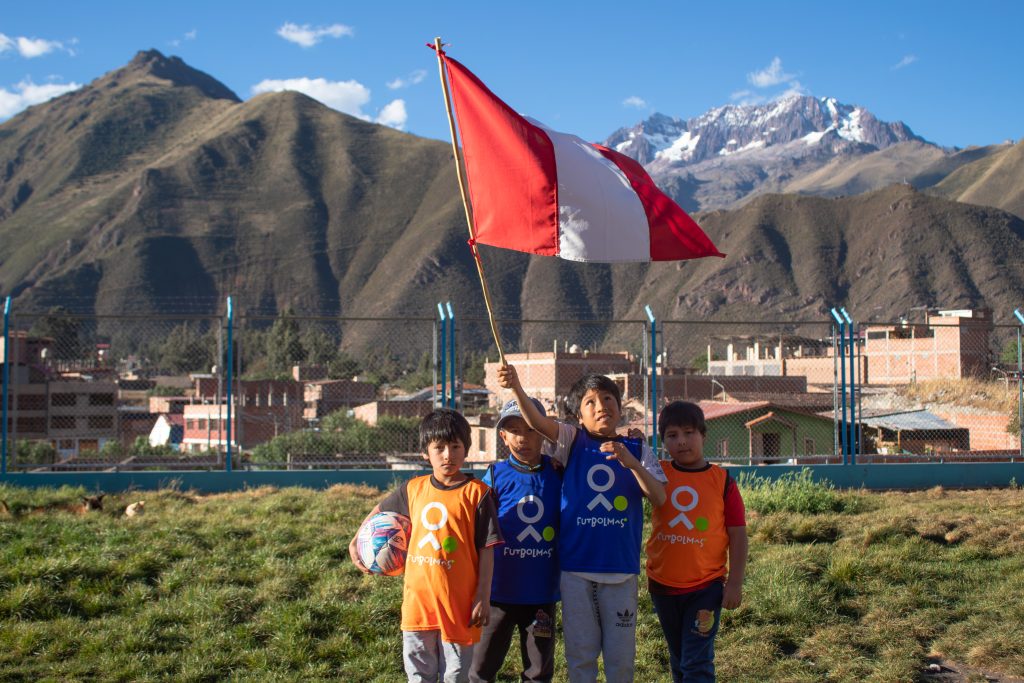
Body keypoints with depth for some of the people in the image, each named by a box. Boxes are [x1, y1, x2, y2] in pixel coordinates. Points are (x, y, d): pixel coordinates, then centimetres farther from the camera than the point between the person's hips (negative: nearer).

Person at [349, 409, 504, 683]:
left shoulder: (476, 493, -8)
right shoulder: (413, 488, 4)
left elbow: (487, 549, -8)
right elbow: (380, 510, 22)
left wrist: (483, 598, -10)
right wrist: (355, 543, 13)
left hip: (458, 604, -3)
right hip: (418, 600, 4)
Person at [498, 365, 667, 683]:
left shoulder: (637, 449, 5)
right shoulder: (572, 442, 2)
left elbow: (659, 498, -7)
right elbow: (538, 421, -17)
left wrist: (630, 462, -22)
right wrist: (516, 388, -36)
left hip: (621, 568, 1)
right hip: (575, 566, -1)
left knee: (621, 653, 8)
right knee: (580, 651, 7)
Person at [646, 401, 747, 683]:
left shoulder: (722, 481, -5)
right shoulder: (658, 474, 0)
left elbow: (738, 535, -4)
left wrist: (735, 583, -8)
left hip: (706, 586, -3)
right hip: (663, 585, 3)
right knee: (678, 660, 18)